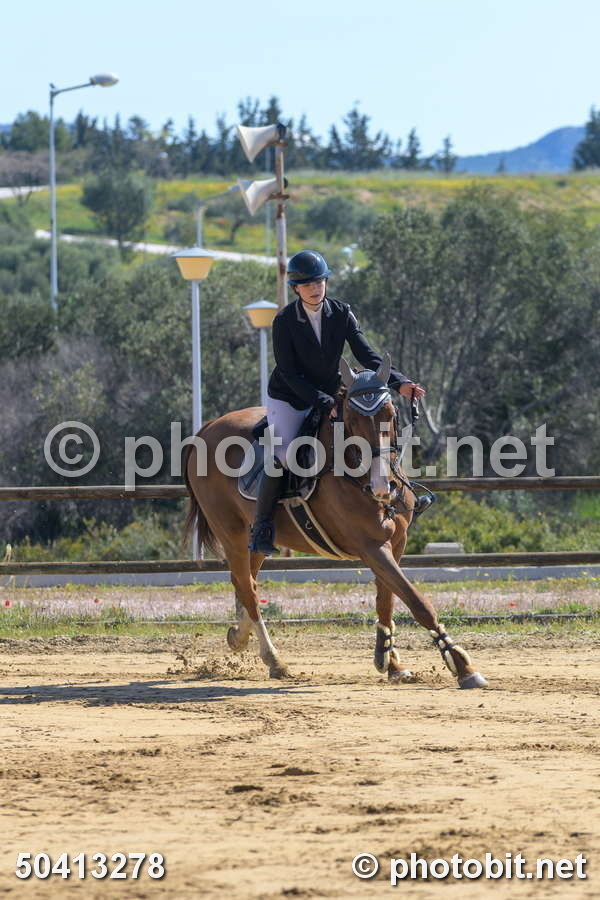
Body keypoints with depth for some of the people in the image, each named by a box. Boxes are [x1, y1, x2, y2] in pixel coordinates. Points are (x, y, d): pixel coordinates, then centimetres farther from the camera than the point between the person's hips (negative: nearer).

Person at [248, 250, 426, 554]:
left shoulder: (341, 314, -5)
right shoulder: (284, 321, -16)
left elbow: (367, 355, -10)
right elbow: (289, 374, -18)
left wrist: (398, 382, -26)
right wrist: (325, 403, -27)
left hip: (329, 395, 5)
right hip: (288, 399, -5)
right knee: (280, 457, -24)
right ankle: (261, 526, -13)